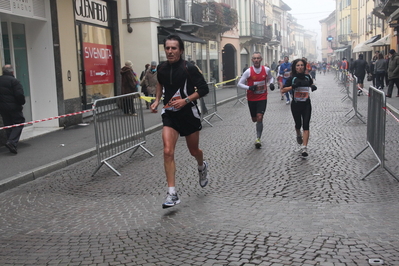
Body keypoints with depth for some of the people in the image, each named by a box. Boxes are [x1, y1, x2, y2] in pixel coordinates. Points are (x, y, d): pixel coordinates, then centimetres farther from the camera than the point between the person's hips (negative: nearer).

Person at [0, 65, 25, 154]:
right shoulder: (14, 81, -13)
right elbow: (20, 95, -18)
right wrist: (21, 103, -1)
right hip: (13, 107, -6)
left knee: (8, 125, 13)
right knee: (18, 123, 2)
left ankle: (12, 145, 14)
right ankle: (12, 142, -15)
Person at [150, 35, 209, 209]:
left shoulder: (188, 68, -14)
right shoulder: (161, 68, 1)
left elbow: (204, 89, -12)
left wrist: (186, 100, -22)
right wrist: (157, 100, 12)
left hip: (189, 114, -3)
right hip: (169, 114, 3)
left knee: (194, 151, 13)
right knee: (168, 151, -14)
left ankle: (202, 167, 52)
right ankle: (172, 194, -10)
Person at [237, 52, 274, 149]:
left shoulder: (266, 70, -5)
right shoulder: (248, 71, -12)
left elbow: (270, 78, 18)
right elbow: (239, 84, -10)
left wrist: (271, 83, -5)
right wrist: (249, 87, -26)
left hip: (262, 98, 0)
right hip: (251, 99, 0)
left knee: (259, 118, -12)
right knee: (254, 119, 11)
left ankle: (258, 139, 0)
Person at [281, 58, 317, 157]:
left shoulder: (307, 77, 3)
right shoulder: (292, 78, -5)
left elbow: (311, 84, 23)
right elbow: (283, 90, -10)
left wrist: (313, 86, 1)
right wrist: (293, 86, -24)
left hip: (306, 105, 1)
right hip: (296, 105, -1)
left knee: (306, 126, -9)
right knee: (298, 124, 14)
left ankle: (304, 148, -13)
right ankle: (298, 135, 50)